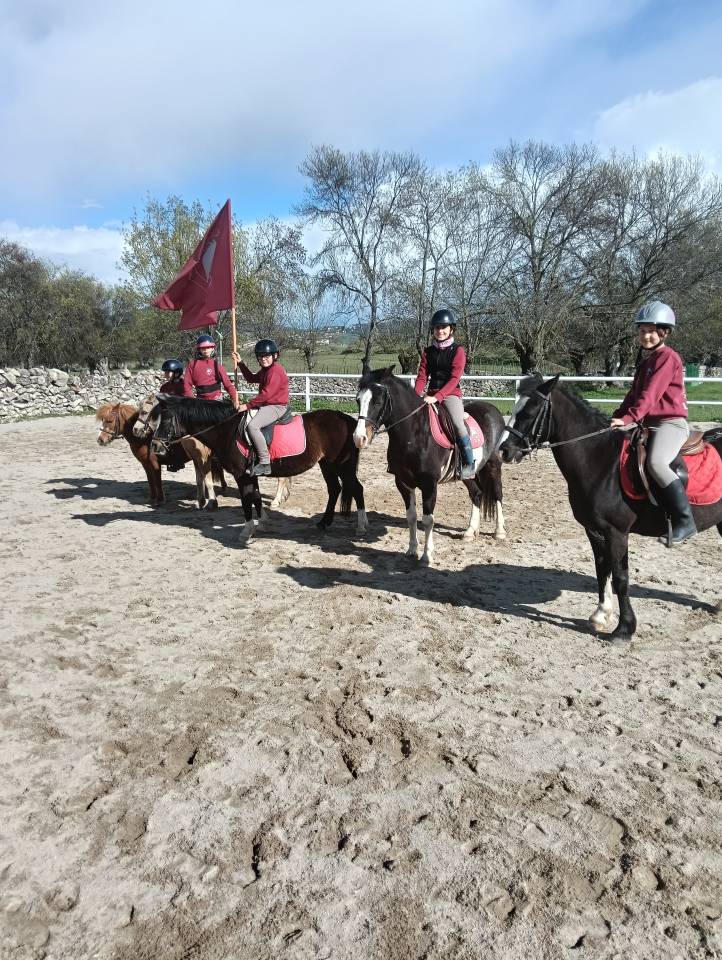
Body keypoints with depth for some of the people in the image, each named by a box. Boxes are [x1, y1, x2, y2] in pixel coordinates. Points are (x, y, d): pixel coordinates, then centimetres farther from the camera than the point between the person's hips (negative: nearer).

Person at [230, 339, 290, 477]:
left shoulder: (275, 371, -17)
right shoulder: (265, 370, 17)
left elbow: (266, 393, -24)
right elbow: (252, 378, 30)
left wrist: (248, 405, -21)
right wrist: (240, 363, 22)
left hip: (276, 407, -11)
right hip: (266, 405, 11)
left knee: (253, 425, -30)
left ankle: (265, 463, -30)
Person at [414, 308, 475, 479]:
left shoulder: (458, 350, -2)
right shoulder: (428, 351, 12)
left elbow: (454, 378, -12)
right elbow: (422, 376, 6)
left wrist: (437, 397, -25)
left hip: (450, 394, -5)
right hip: (431, 395, 5)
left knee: (458, 424, -28)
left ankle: (469, 464, -19)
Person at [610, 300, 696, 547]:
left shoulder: (668, 357, -9)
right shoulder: (645, 359, 19)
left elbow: (650, 394, -20)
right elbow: (634, 393, 19)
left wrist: (629, 418, -28)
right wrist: (617, 416, 6)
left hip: (671, 422, -10)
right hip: (648, 424, 10)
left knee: (656, 463, -33)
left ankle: (685, 522, -27)